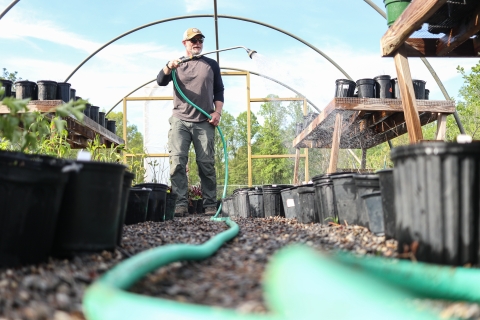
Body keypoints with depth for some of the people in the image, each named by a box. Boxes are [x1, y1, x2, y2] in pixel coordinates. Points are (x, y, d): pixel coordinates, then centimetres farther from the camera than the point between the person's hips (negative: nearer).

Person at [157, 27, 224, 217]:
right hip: (180, 121, 0)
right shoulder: (177, 64, 13)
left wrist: (218, 112, -2)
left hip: (204, 123, 0)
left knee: (206, 164, -3)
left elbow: (219, 91, 14)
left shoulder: (211, 64, 15)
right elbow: (160, 81, -3)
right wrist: (168, 68, -24)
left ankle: (210, 206, 0)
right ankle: (180, 205, -12)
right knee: (177, 162, -10)